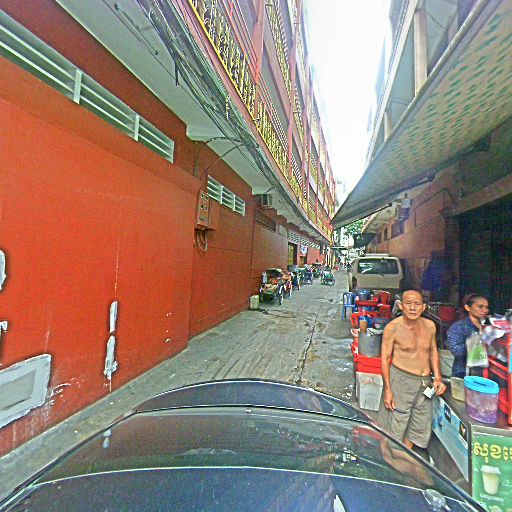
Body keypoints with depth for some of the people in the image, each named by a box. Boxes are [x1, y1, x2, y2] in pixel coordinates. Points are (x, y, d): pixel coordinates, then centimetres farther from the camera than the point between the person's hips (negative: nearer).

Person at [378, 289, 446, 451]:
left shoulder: (430, 325, 0)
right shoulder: (393, 327, -15)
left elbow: (433, 351, 15)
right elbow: (385, 359, -12)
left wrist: (437, 377, 5)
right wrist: (387, 389, -14)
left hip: (425, 383, 6)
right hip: (401, 380, -5)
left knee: (419, 427, 18)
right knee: (395, 425, 5)